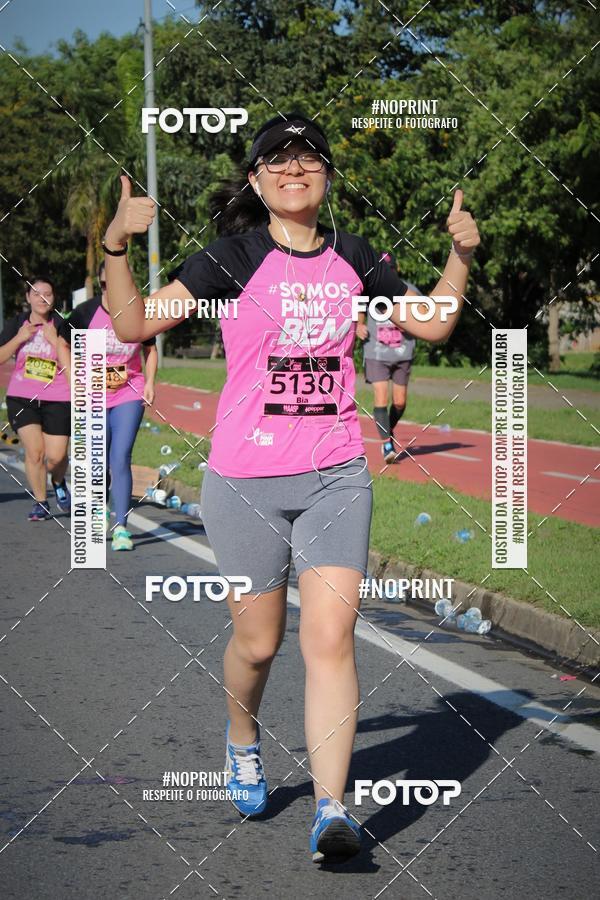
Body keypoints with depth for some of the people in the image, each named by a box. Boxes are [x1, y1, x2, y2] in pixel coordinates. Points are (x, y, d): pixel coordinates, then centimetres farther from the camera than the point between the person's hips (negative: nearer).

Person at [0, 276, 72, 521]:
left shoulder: (62, 325, -2)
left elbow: (68, 365, -7)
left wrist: (54, 340, -17)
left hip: (57, 399, -1)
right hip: (21, 398, 1)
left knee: (56, 457, -4)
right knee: (34, 451, -10)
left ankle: (58, 483, 31)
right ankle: (40, 503, 7)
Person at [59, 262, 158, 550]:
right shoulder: (85, 312, -7)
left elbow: (150, 349, 13)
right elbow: (64, 346, 7)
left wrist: (149, 382, 1)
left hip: (130, 394, -1)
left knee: (120, 458, -13)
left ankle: (121, 528, -10)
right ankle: (101, 511, 36)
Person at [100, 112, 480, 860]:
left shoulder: (351, 257, 6)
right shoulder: (234, 257, -6)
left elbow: (432, 323, 18)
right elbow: (134, 324, -13)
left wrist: (461, 255, 5)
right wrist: (116, 245, -26)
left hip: (335, 476, 2)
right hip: (246, 480, -2)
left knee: (330, 635, -12)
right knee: (258, 640, 11)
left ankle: (331, 809, -12)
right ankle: (242, 740, 43)